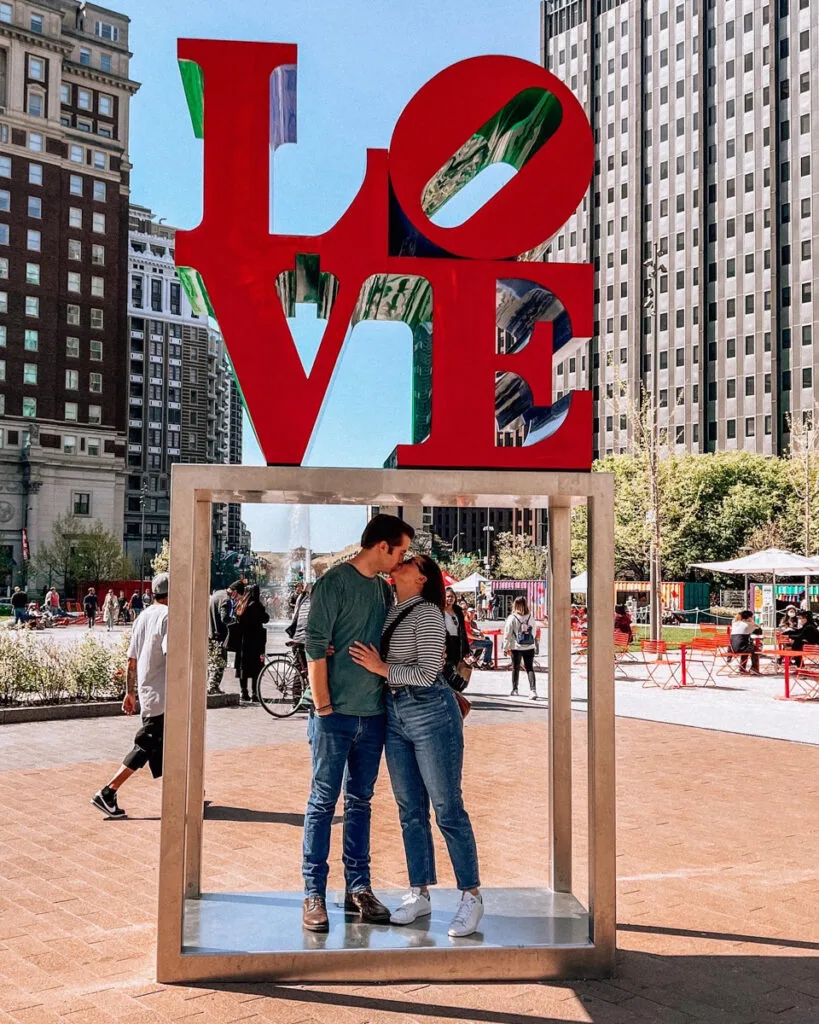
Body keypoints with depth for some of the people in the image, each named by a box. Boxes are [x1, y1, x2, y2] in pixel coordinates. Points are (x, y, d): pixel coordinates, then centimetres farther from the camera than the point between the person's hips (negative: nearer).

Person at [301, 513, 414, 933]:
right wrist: (323, 708, -14)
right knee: (323, 802, 0)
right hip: (335, 713, -6)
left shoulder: (383, 589, 13)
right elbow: (315, 646, -12)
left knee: (360, 801, 12)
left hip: (372, 713, 6)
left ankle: (358, 889, 19)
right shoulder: (334, 582, -8)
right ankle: (314, 895, 7)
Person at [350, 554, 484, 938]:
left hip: (431, 713, -7)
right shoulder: (390, 613, 12)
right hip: (394, 714, 8)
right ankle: (419, 894, 20)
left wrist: (381, 668, -16)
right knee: (410, 810, 11)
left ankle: (471, 897, 8)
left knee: (448, 809, -2)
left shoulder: (427, 613, -10)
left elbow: (426, 673, -16)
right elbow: (378, 663, 16)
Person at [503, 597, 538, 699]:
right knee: (530, 668, 4)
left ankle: (514, 689, 23)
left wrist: (506, 647, 0)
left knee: (516, 668, 13)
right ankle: (533, 690, -10)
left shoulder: (512, 618, -11)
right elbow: (534, 631, 6)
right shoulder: (531, 618, 0)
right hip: (530, 647, 2)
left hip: (516, 647, -2)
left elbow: (507, 634, -8)